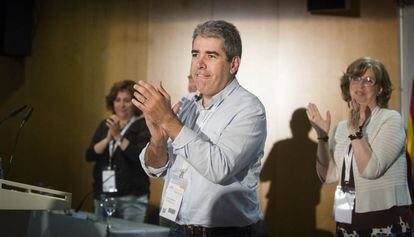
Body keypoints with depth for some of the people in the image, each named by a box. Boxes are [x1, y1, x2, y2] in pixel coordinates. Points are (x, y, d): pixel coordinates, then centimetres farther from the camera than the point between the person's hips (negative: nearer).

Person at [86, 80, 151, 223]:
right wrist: (107, 139, -10)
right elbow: (89, 155, 4)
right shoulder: (105, 124, 13)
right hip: (102, 195, 5)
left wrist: (118, 136, -19)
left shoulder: (143, 126, -3)